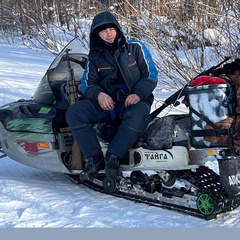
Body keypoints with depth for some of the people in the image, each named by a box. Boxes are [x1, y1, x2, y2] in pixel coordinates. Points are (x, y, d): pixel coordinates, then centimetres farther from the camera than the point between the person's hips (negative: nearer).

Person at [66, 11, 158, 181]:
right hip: (107, 103, 3)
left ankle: (113, 157, -26)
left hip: (135, 101, -2)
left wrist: (138, 93, -18)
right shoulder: (94, 57, 11)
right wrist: (98, 94, -19)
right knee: (74, 112, -22)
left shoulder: (135, 48, 4)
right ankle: (94, 159, -19)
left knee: (138, 116, -40)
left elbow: (151, 74, 1)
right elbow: (87, 83, 5)